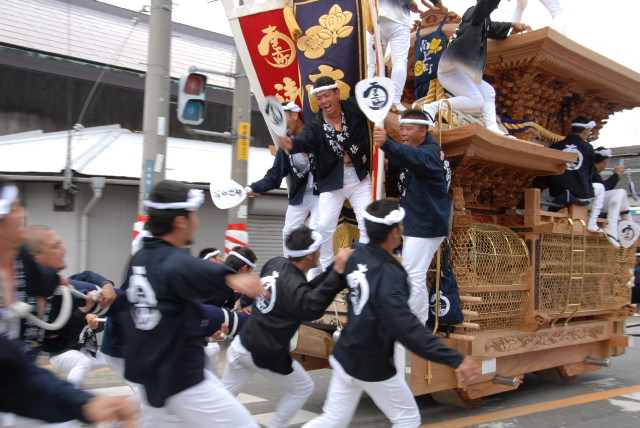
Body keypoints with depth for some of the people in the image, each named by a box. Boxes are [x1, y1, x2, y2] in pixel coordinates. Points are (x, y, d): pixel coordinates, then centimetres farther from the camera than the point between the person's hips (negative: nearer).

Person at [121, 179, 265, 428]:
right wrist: (231, 278, -62)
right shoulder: (173, 261, -21)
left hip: (151, 378, 9)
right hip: (184, 382, -8)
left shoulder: (140, 258, 4)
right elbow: (187, 270, -46)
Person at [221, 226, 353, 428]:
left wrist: (333, 270, 1)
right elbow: (311, 308, -42)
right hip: (266, 354, -7)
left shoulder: (276, 264, -1)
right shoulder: (293, 283, -23)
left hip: (242, 345, 7)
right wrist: (338, 271, -45)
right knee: (303, 388, 15)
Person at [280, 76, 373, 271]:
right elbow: (305, 142, -25)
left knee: (368, 224, 1)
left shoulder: (355, 108, -6)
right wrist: (291, 145, -46)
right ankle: (325, 270, 18)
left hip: (360, 178, 1)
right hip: (332, 181, 0)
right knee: (324, 226, -1)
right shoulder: (316, 125, -9)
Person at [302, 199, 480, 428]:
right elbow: (406, 328, -38)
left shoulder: (356, 255, -7)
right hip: (373, 368, -7)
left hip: (344, 357, 7)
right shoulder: (388, 275, -29)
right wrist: (455, 359, -40)